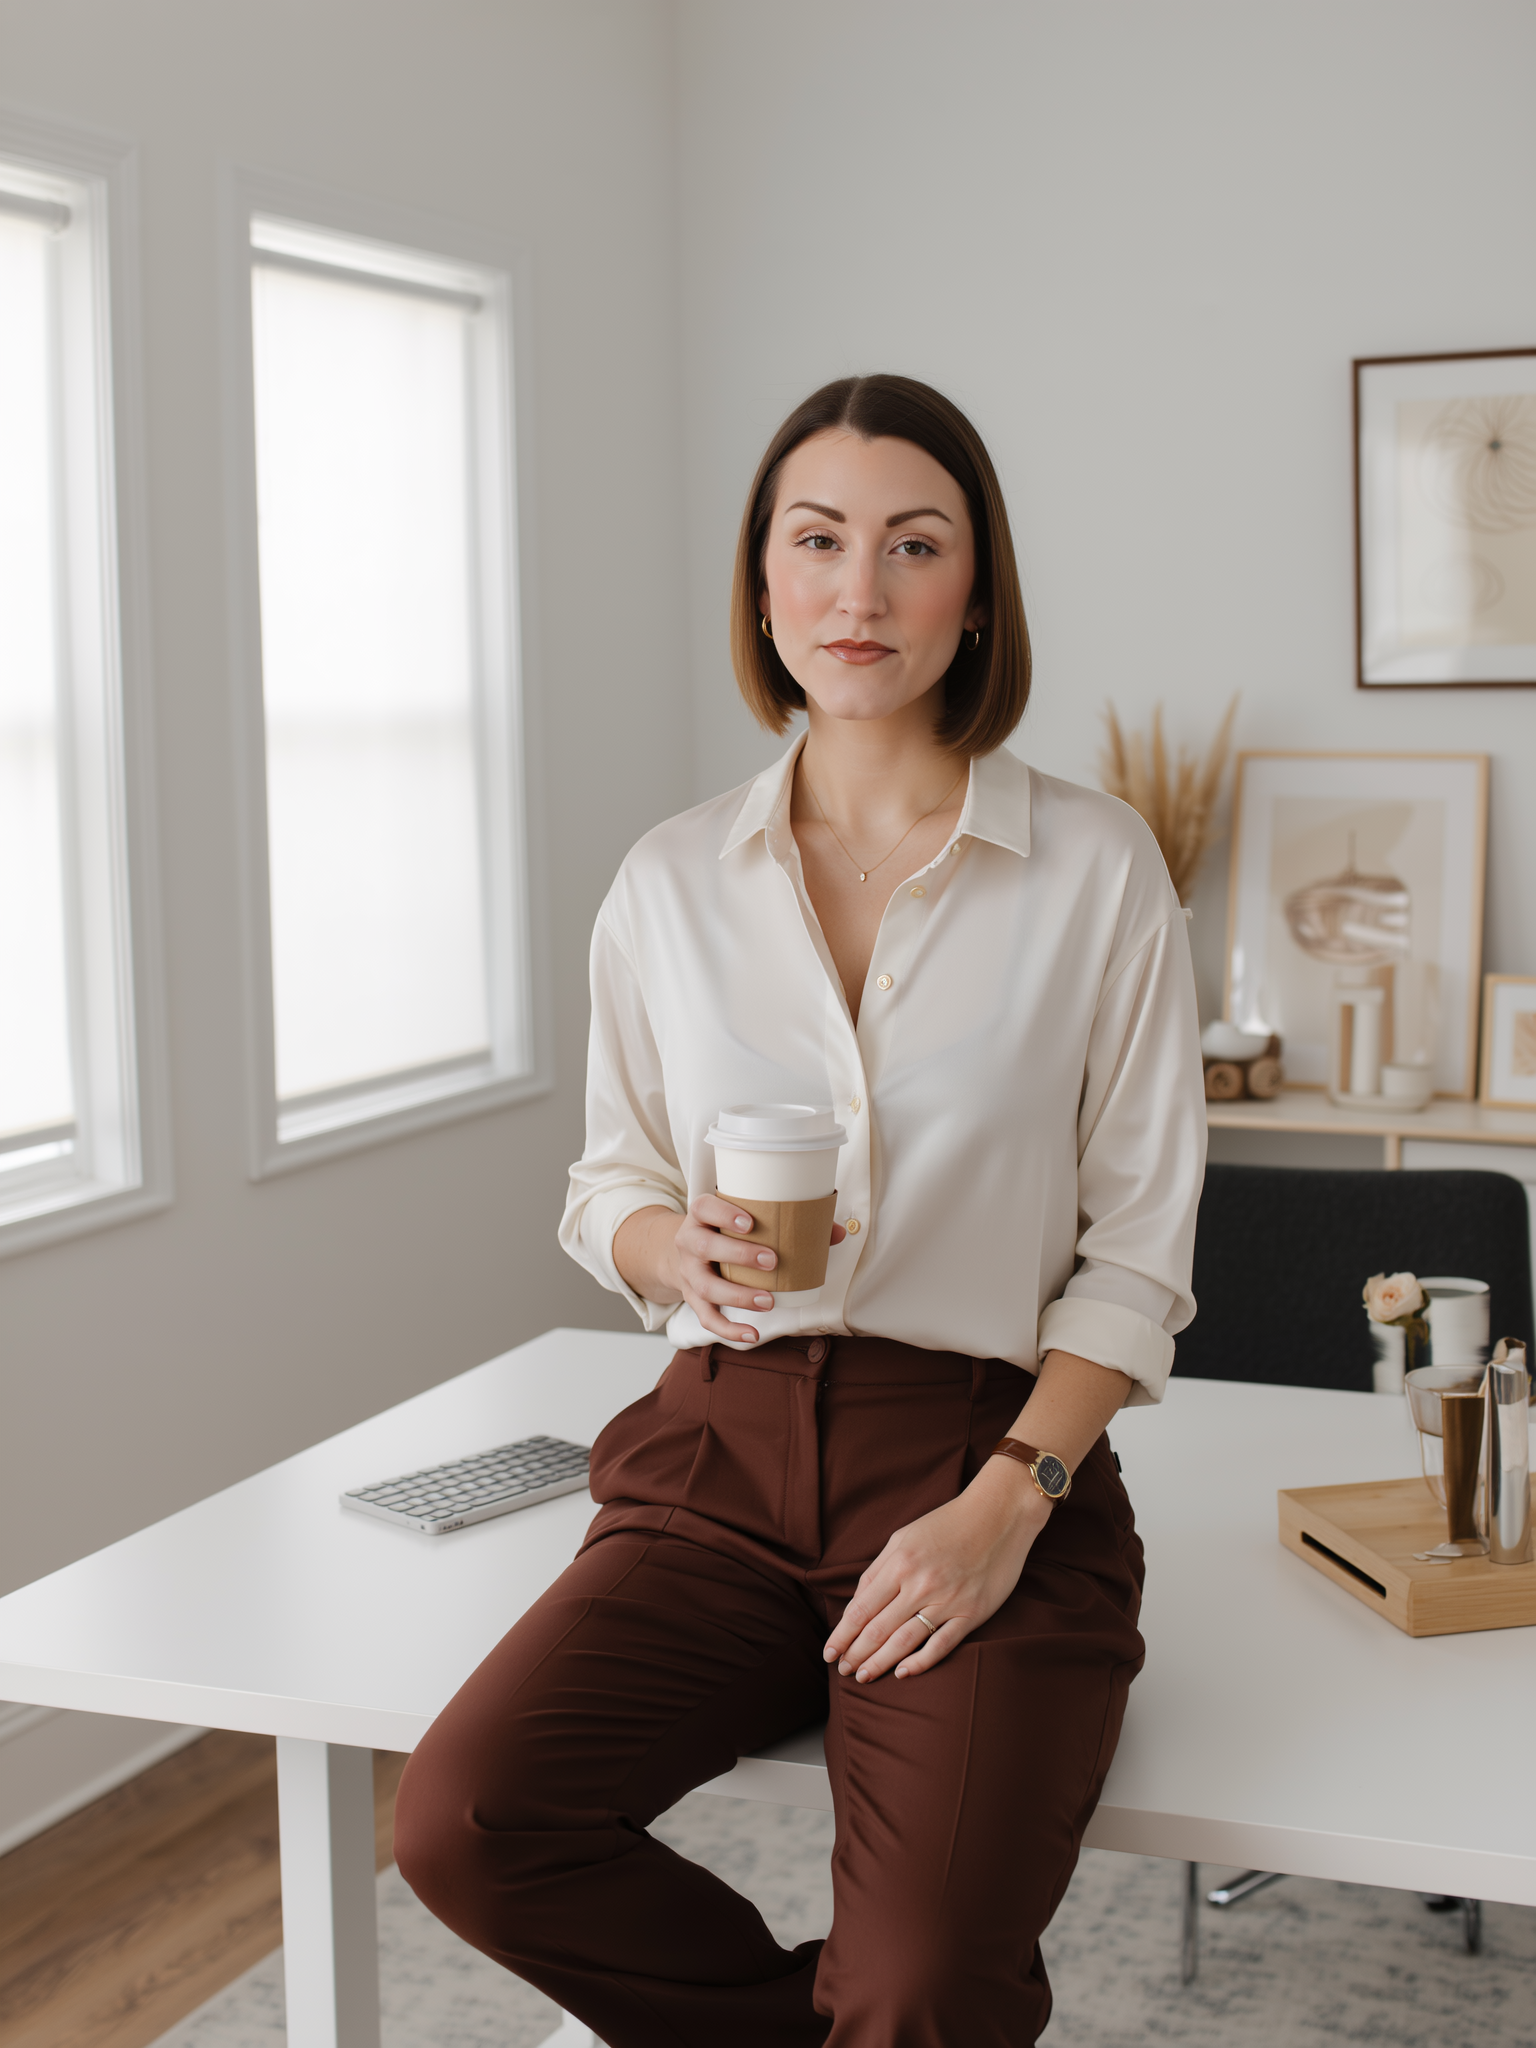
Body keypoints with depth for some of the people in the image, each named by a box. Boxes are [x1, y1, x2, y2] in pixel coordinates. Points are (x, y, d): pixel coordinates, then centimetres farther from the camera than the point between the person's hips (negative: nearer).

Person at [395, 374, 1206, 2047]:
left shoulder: (1095, 868, -1)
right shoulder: (672, 880, 6)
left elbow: (1137, 1255, 0)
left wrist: (1004, 1506, -13)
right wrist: (680, 1249, -9)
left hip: (993, 1463, -3)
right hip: (727, 1461, 3)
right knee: (463, 1823, -20)